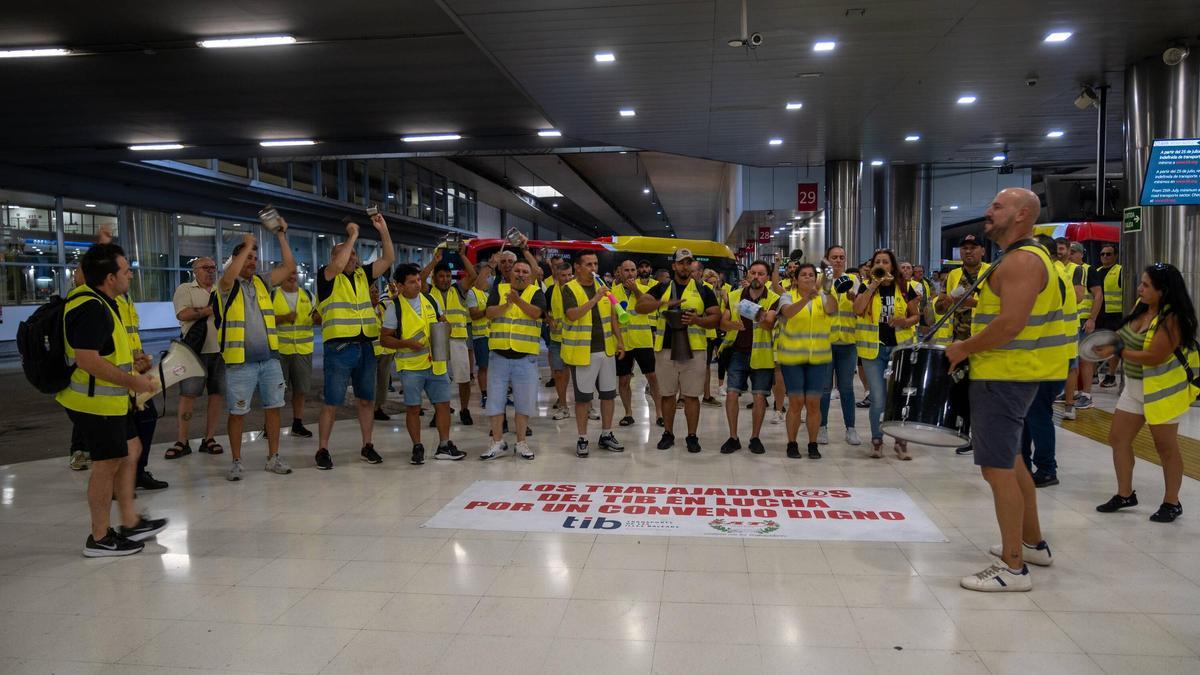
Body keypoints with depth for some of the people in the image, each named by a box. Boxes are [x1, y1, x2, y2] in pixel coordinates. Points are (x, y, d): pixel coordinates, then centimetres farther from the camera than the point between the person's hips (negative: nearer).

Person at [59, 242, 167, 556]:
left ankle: (130, 523, 26)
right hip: (96, 401, -11)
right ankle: (100, 538, 12)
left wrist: (131, 365, 18)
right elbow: (87, 360, -29)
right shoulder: (91, 308, -22)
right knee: (108, 463, -1)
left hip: (109, 399, 11)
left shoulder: (99, 302, 11)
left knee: (130, 451, 17)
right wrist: (133, 381, -21)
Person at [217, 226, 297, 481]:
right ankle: (236, 462, 14)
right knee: (237, 412, 3)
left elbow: (289, 266, 6)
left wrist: (281, 236, 1)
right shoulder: (228, 286, -1)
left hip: (270, 359, 5)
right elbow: (229, 276, -24)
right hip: (240, 362, -4)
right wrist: (247, 245, -17)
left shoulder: (263, 283, 12)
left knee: (273, 407, 7)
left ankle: (273, 458, 17)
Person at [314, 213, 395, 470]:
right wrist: (352, 235, -16)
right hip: (339, 348, -5)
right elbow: (337, 265, -23)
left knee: (367, 399, 11)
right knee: (332, 402, 0)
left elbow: (389, 259, 9)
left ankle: (367, 447, 22)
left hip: (365, 347, 5)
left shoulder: (363, 275, 12)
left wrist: (383, 230, -1)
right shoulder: (327, 277, -2)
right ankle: (322, 450, 11)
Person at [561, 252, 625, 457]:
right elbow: (572, 315, -25)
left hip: (606, 350, 6)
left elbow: (612, 315, 13)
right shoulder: (570, 289, -10)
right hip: (582, 352, -6)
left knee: (608, 394, 11)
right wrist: (595, 299, -29)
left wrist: (620, 340, 7)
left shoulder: (602, 286, 9)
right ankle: (582, 439, 14)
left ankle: (606, 435, 24)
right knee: (583, 397, 3)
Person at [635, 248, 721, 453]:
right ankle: (668, 434, 21)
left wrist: (697, 320, -17)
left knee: (691, 395, 3)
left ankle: (692, 436, 13)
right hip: (665, 349, 1)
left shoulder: (703, 290, 6)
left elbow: (716, 317, 3)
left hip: (693, 350, -1)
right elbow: (640, 306, -3)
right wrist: (664, 303, -19)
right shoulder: (662, 288, 8)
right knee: (667, 395, 9)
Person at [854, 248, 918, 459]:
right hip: (873, 348, -1)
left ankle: (900, 441, 16)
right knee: (878, 399, -1)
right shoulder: (866, 286, 1)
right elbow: (858, 310, -16)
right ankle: (876, 441, 15)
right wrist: (874, 284, -15)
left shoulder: (904, 288, 4)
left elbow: (915, 315, 10)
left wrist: (905, 321, -13)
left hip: (900, 347, 1)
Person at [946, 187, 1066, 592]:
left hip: (1005, 376, -11)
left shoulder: (1022, 261, -17)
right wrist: (973, 347, 12)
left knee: (997, 467, -8)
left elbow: (1010, 324, -26)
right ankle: (1033, 543, 34)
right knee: (1009, 460, 21)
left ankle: (1013, 569, -2)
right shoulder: (1023, 256, 17)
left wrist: (964, 349, -15)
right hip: (1009, 373, 11)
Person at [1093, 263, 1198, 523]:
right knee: (1118, 438, 8)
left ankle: (1172, 503, 19)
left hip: (1163, 389, -8)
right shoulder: (1142, 305, 2)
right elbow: (1130, 336, 16)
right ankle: (1125, 494, 20)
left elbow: (1153, 357, -27)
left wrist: (1116, 351, -20)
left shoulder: (1171, 319, -22)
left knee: (1166, 447, 5)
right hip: (1135, 386, 8)